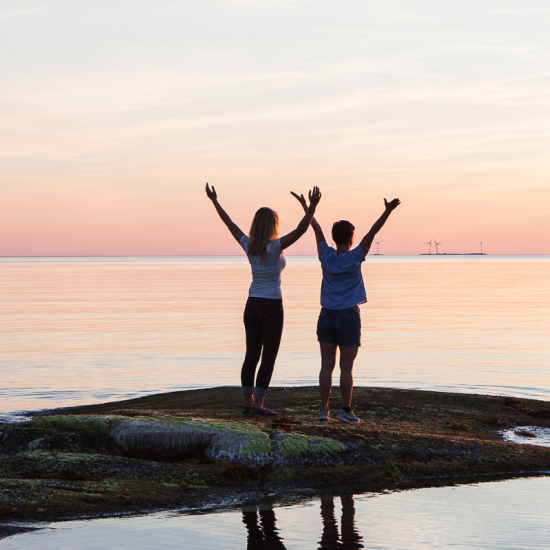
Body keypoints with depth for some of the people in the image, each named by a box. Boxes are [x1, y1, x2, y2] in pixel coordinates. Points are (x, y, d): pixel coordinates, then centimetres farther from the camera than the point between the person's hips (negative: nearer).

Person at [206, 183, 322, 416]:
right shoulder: (275, 247, -15)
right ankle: (258, 405, -5)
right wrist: (312, 206, -34)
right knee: (269, 359, -2)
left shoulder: (248, 245, 1)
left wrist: (214, 201, 23)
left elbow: (229, 223, 12)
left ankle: (248, 403, 10)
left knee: (252, 356, 9)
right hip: (271, 307, -6)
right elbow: (300, 230, -27)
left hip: (252, 306, 6)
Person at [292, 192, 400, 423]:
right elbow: (372, 232, -15)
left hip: (326, 317, 4)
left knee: (327, 365, 6)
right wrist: (387, 212, -19)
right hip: (349, 317, -4)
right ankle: (346, 410, 0)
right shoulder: (354, 259, -11)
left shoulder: (327, 256, -2)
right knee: (346, 367, -1)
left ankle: (324, 409, 5)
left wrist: (305, 205, 18)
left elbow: (316, 228, 8)